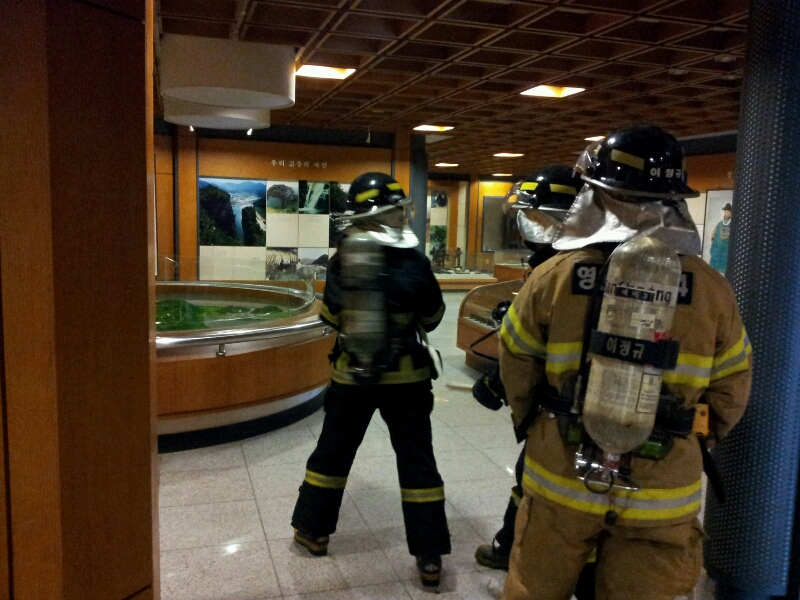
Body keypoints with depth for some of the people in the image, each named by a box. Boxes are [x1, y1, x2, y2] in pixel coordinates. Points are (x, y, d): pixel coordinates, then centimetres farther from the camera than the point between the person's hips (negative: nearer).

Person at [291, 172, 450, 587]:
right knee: (416, 460, 8)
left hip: (352, 375, 2)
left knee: (333, 451, 19)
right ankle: (430, 556, 13)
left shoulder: (342, 264, -10)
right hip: (406, 377, -1)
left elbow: (331, 316, 2)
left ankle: (313, 530, 34)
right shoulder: (415, 263, -13)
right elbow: (432, 319, -1)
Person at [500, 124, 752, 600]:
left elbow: (517, 369, 0)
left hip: (562, 477, 0)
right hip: (662, 492, 1)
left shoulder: (553, 277, -13)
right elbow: (730, 393, 2)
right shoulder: (712, 289, -9)